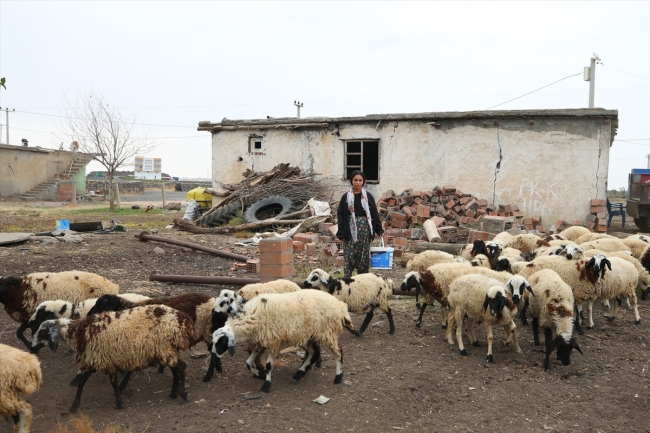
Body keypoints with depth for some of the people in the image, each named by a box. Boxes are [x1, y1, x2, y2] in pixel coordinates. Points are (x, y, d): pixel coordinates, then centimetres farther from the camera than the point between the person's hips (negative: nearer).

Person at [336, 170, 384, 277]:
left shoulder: (368, 196, 4)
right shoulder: (346, 197, 1)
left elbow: (374, 213, 6)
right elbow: (340, 214, 1)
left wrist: (379, 230, 2)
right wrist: (341, 232, -5)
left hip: (364, 229, 1)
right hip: (351, 229, -1)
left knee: (364, 255, 5)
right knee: (349, 255, -1)